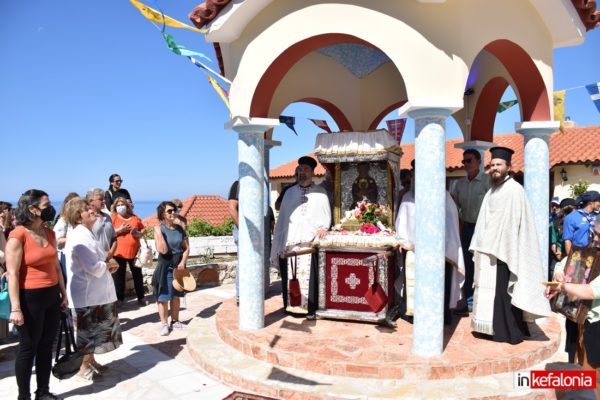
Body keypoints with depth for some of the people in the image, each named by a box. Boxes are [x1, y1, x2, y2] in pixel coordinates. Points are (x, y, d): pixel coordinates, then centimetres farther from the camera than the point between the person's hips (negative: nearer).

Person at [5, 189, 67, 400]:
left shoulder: (49, 233, 7)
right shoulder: (17, 236, -14)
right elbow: (12, 274, -16)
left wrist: (63, 293, 14)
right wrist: (15, 308, -18)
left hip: (52, 296, 7)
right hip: (30, 297, -7)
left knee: (46, 346, 15)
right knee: (28, 348, 7)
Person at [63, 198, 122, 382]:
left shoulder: (88, 234, 9)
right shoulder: (80, 238, -23)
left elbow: (99, 259, 20)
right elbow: (94, 269, -27)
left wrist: (108, 263, -1)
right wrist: (108, 264, -8)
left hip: (94, 291, 10)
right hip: (87, 293, -10)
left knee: (93, 331, 20)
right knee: (90, 332, 3)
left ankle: (91, 361, 34)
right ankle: (84, 369, 16)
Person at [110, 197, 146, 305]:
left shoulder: (135, 218, 9)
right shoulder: (113, 218, 0)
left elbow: (143, 229, 13)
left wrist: (138, 233, -7)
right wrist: (120, 230, -17)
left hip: (135, 251, 3)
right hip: (119, 252, -3)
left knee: (137, 275, 10)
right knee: (119, 276, 5)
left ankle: (141, 297, 21)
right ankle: (119, 298, 15)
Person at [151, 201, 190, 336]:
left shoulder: (180, 229, 4)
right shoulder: (159, 228, -8)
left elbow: (186, 248, 5)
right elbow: (163, 250, -18)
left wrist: (183, 262, -9)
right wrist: (159, 233, -22)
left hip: (179, 266, 4)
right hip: (165, 267, -4)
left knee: (176, 296, 12)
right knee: (163, 296, -1)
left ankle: (175, 321, 23)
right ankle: (164, 324, 8)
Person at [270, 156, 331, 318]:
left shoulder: (320, 193, 10)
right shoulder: (290, 192, 17)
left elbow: (326, 214, 9)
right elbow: (282, 217, 16)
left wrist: (323, 227, -12)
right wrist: (278, 243, 10)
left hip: (310, 241, -2)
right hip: (290, 241, 2)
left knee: (309, 274, -8)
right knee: (289, 275, 0)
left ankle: (310, 308, -1)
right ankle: (291, 305, 10)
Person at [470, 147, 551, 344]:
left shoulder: (514, 190, -10)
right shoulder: (492, 191, 15)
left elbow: (514, 224, -15)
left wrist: (501, 250, -19)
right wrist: (481, 248, 11)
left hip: (503, 251, -8)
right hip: (489, 251, 8)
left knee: (503, 292, -2)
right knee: (490, 291, 11)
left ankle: (510, 332, 8)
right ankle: (495, 328, 21)